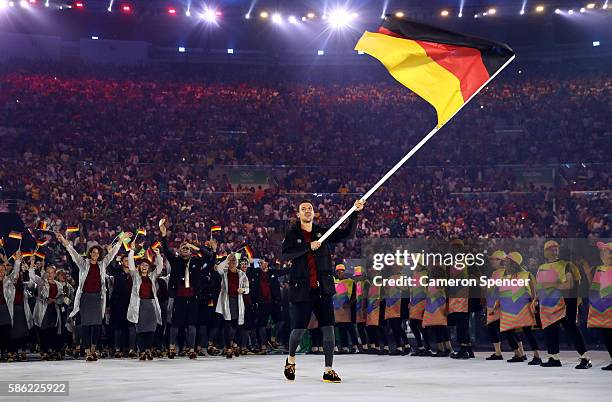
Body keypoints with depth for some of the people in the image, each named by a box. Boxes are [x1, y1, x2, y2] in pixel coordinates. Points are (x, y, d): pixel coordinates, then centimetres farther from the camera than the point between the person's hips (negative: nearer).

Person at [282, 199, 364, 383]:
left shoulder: (322, 233, 11)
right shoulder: (292, 234, 2)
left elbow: (348, 234, 6)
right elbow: (285, 254, -15)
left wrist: (355, 213, -7)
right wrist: (309, 246, -25)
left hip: (323, 289, 3)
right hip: (302, 290, -3)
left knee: (328, 328, -4)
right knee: (299, 329, 0)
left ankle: (328, 370, 0)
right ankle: (291, 359, 28)